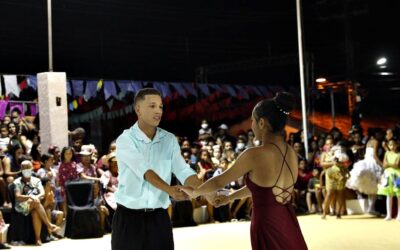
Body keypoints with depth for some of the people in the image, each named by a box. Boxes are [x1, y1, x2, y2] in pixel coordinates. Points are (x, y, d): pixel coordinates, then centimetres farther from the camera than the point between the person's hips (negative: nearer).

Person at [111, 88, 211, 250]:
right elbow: (145, 171, -23)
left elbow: (183, 172, -8)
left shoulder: (169, 140, 4)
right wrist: (170, 190, -39)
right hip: (128, 217, -3)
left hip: (159, 218, 3)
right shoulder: (125, 140, -9)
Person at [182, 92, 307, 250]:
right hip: (289, 226, 6)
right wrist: (229, 197, 30)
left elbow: (220, 182, -3)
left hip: (268, 228, -6)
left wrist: (194, 192, 16)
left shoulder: (254, 154, -17)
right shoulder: (292, 153, 3)